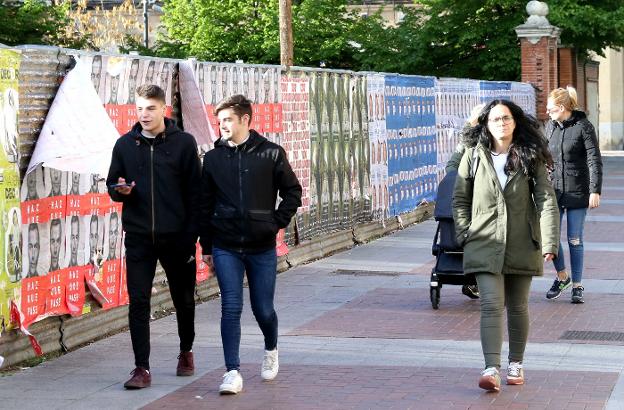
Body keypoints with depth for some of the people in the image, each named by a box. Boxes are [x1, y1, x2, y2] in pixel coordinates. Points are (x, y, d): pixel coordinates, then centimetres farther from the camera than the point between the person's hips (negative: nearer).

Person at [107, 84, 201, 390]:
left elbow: (195, 191, -3)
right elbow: (112, 185, 13)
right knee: (138, 302, -5)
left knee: (183, 299, 13)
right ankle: (142, 368, -2)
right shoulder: (125, 144, 5)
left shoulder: (183, 143, -3)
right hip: (138, 237, 1)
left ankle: (186, 351, 35)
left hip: (176, 237, -1)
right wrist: (120, 190, -11)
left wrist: (191, 234, -8)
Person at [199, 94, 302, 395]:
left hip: (262, 246, -1)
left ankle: (271, 350, 38)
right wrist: (206, 247, 8)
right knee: (231, 309, -6)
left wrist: (277, 222, -4)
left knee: (263, 309, 8)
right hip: (226, 248, 1)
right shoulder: (213, 158, 4)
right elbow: (205, 204, 9)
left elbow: (292, 191, 7)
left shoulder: (271, 154, -2)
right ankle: (233, 373, -4)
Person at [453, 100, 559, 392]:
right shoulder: (474, 157, 3)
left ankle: (516, 364, 29)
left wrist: (549, 241, -14)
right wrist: (465, 234, -1)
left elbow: (546, 199, -4)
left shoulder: (530, 158, 1)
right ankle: (492, 370, -20)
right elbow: (459, 199, 10)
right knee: (491, 305, -13)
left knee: (517, 307, 12)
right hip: (485, 245, -1)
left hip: (521, 246, 1)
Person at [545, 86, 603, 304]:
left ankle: (577, 286, 13)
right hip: (554, 189, 4)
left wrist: (595, 191, -16)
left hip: (577, 191, -4)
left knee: (575, 240, 1)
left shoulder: (583, 126, -8)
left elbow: (595, 160, -9)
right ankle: (562, 276, 21)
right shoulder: (550, 127, 7)